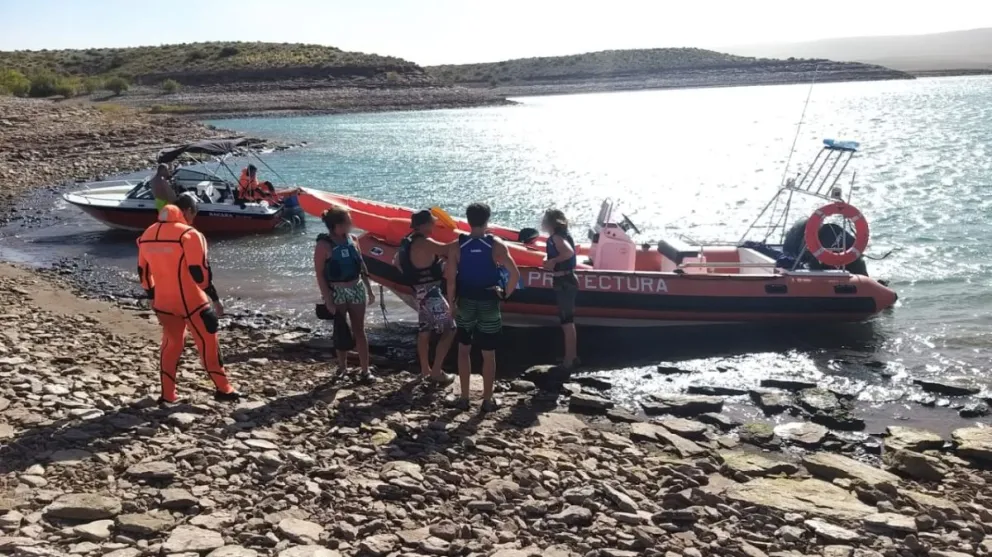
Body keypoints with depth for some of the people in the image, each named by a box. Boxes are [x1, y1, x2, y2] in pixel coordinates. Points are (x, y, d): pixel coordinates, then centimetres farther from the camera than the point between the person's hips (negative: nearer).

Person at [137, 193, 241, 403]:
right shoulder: (188, 234, -16)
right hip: (190, 301, -6)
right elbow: (199, 271, -18)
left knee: (171, 343, 20)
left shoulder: (147, 235, 6)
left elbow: (143, 271, 13)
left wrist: (153, 296, 25)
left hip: (163, 301, 6)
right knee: (208, 342, 7)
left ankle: (167, 394, 21)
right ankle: (223, 389, 13)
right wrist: (214, 298, -9)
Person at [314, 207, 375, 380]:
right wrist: (327, 299, -16)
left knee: (359, 330, 7)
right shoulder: (324, 244, -14)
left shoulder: (352, 239, 2)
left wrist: (369, 289, 11)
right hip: (337, 292, -4)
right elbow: (319, 274, -13)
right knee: (340, 331, 8)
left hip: (357, 288, 4)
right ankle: (342, 367, 23)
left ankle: (365, 370, 11)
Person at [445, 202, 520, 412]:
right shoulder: (496, 245, -10)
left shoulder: (456, 246, -7)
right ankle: (487, 400, 17)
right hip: (489, 305, -1)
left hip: (465, 303, 1)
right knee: (488, 354, 10)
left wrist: (451, 303, 3)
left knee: (464, 350, 18)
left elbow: (451, 279, -8)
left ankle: (464, 398, 19)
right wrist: (506, 294, -1)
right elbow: (515, 274, -16)